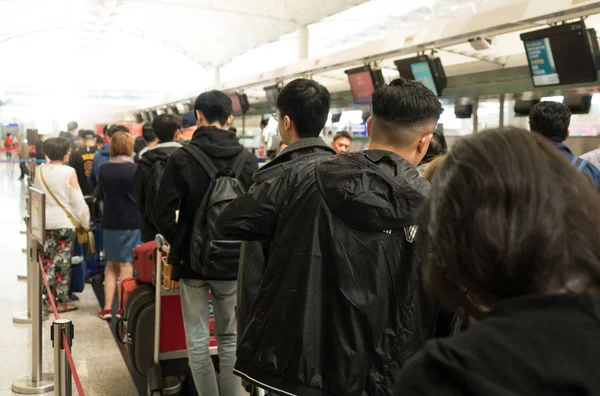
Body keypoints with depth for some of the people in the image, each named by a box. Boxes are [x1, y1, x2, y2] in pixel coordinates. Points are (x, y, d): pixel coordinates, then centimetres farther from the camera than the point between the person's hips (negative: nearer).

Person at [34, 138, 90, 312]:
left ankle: (48, 298, 16)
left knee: (47, 260, 11)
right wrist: (85, 221, 0)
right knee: (63, 261, 3)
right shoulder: (69, 172, -13)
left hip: (45, 221, 4)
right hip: (65, 221, -4)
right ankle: (61, 300, 9)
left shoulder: (40, 170, 0)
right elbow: (77, 200, -9)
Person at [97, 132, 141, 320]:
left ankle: (107, 307, 15)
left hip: (110, 221, 4)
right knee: (126, 265, 3)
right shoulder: (134, 169, -13)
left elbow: (102, 195, 11)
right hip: (132, 222, -4)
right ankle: (123, 307, 7)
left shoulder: (103, 169, 0)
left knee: (111, 265, 14)